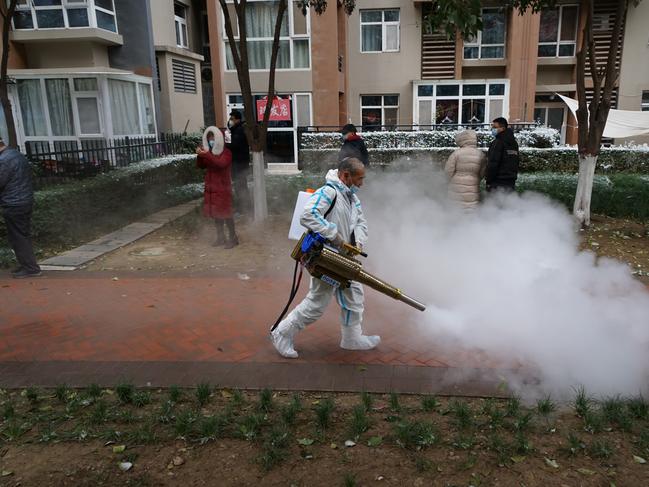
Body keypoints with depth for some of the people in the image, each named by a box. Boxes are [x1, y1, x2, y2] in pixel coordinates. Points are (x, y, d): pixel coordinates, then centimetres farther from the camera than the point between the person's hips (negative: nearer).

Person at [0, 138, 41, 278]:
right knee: (23, 236, 16)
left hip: (13, 205, -9)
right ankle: (27, 264, 24)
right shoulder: (18, 154, 14)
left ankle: (30, 268, 2)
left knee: (18, 238, -1)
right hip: (26, 201, 9)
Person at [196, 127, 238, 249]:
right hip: (211, 187, 7)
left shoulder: (226, 152, -9)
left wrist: (206, 155, -34)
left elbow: (222, 163, -28)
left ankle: (233, 238, 4)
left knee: (225, 213, -5)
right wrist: (200, 155, -11)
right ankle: (221, 237, 21)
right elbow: (201, 166, 7)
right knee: (216, 213, 11)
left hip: (223, 187, -6)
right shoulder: (209, 152, 10)